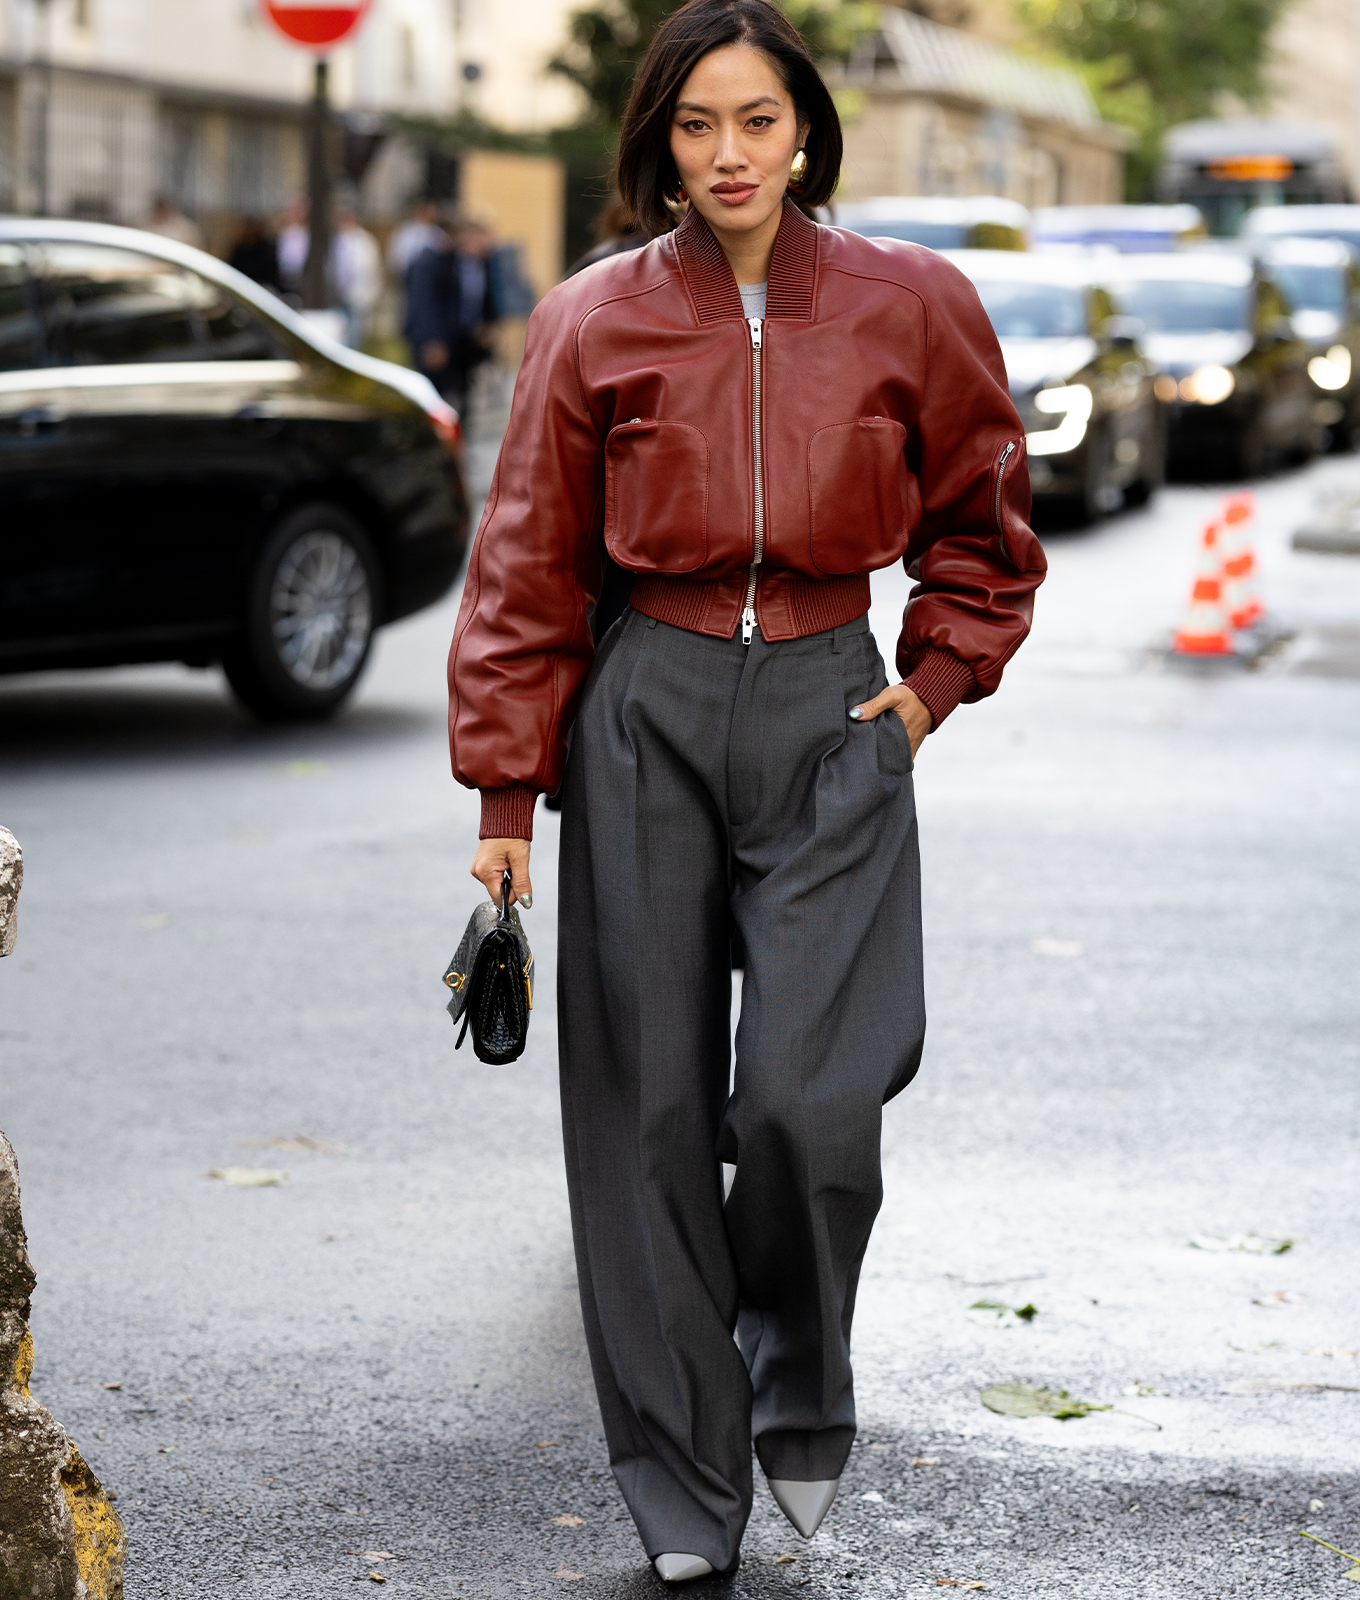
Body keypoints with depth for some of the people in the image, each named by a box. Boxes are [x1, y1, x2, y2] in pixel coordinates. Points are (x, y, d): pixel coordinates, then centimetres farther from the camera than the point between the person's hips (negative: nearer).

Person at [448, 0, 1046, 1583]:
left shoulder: (909, 307, 0)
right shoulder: (595, 322, -1)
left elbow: (983, 522, 15)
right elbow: (528, 566, 3)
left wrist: (931, 684, 5)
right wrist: (505, 794, 0)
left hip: (829, 717, 0)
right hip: (646, 714, 1)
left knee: (810, 1097, -12)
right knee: (650, 1106, 2)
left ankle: (801, 1395, 17)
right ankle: (684, 1485, 15)